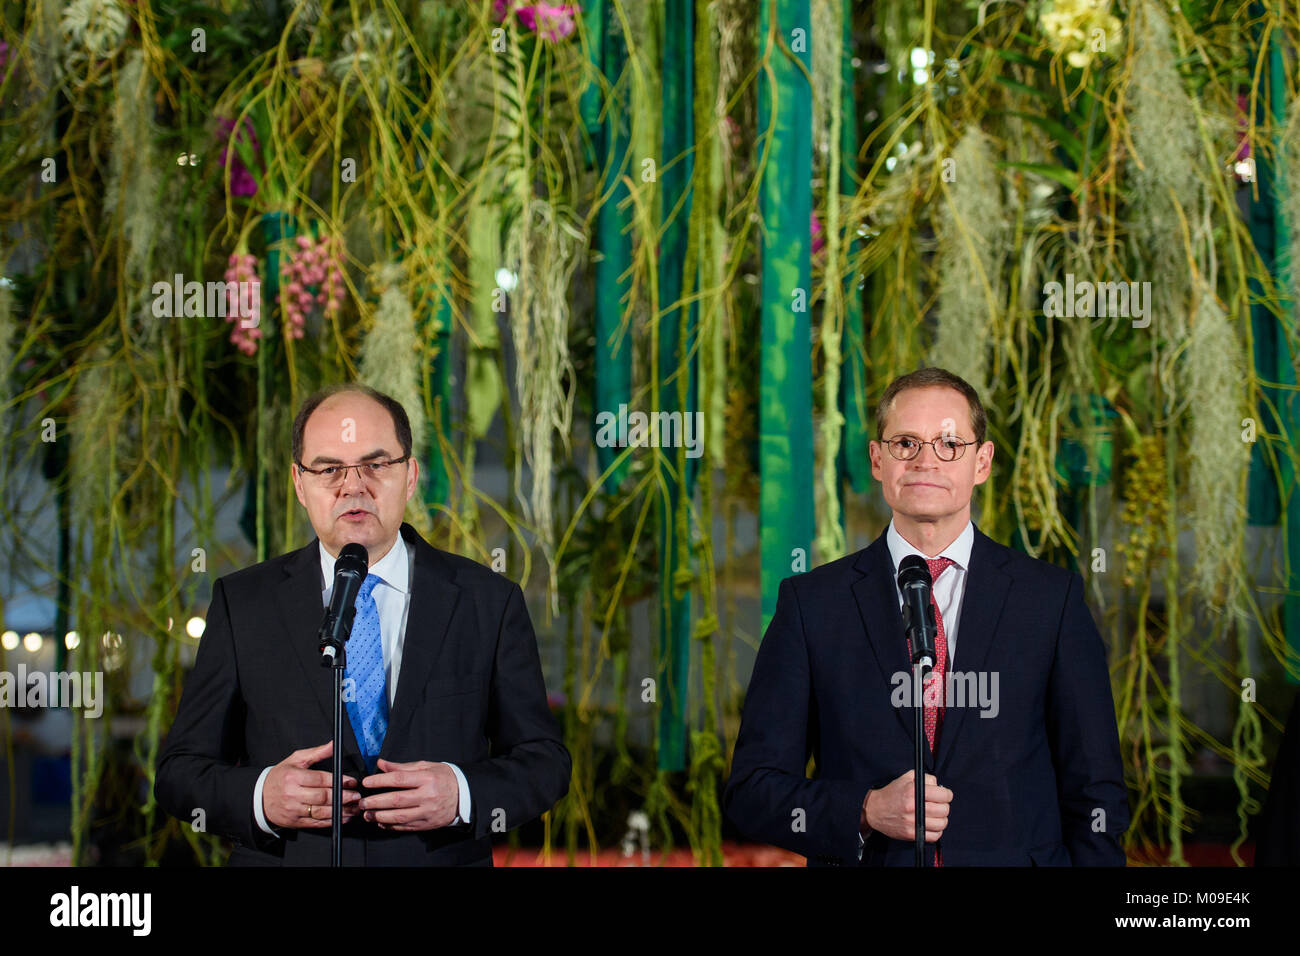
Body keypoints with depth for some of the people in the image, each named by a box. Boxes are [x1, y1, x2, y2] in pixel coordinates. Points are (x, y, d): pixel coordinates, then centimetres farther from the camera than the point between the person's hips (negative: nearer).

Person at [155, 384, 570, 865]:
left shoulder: (488, 602, 0)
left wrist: (461, 794, -19)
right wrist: (260, 797, -21)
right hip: (283, 861, 0)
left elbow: (543, 758, 0)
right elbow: (180, 769, -2)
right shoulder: (242, 602, 0)